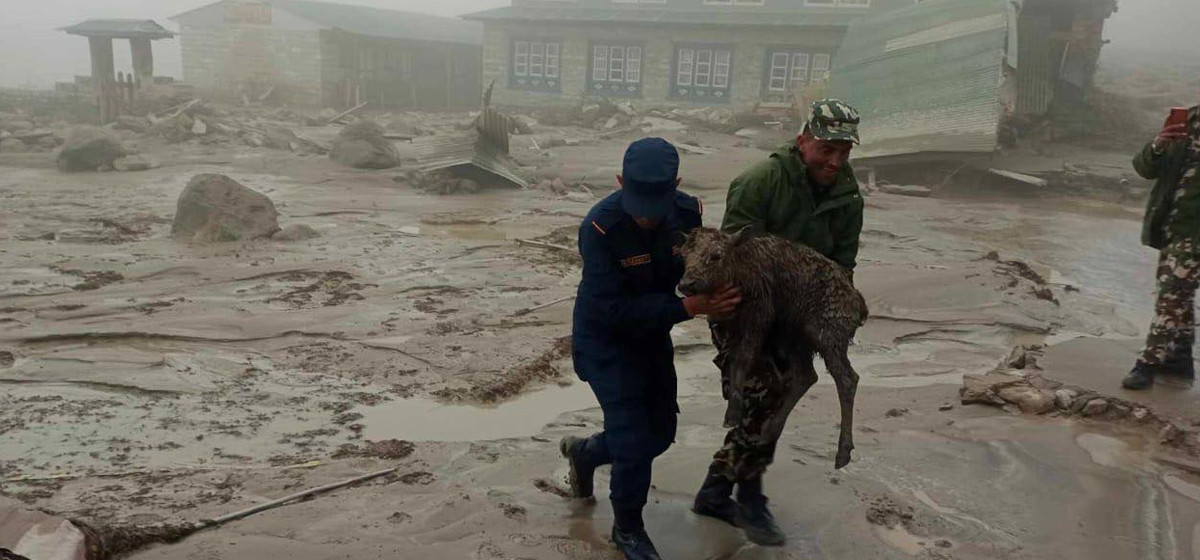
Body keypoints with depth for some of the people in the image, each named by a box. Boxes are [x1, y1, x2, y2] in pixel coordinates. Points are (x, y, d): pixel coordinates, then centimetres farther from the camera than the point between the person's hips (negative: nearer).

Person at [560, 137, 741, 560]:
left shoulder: (687, 212, -16)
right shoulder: (600, 228, -31)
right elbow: (614, 310, -32)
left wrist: (717, 302, -18)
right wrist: (689, 308, -37)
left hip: (653, 335, 6)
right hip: (605, 340, -6)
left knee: (661, 431, 16)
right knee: (634, 444, -7)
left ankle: (584, 452, 43)